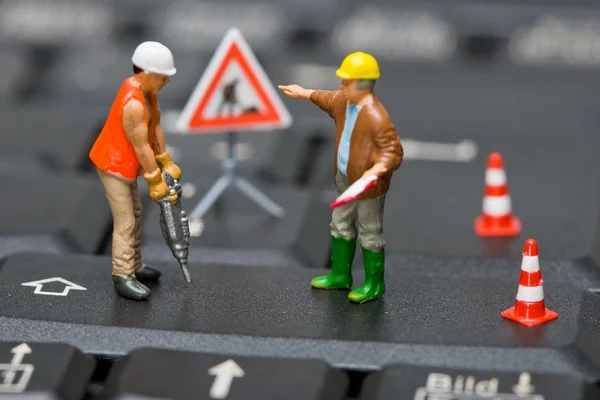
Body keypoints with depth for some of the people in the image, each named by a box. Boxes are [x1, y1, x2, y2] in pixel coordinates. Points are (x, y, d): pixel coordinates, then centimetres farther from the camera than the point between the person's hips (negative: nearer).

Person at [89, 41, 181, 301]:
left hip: (125, 164, 10)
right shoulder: (133, 105, -33)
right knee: (125, 222, -5)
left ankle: (134, 266, 32)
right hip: (114, 166, -10)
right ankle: (123, 277, 2)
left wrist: (166, 162, 4)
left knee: (135, 215, 19)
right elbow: (141, 147, -27)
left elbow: (156, 126, 2)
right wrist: (155, 181, -18)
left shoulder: (149, 89, -4)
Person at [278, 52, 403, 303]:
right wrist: (304, 94, 34)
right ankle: (340, 275, 40)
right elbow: (329, 99, 24)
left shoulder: (377, 118, -29)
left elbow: (394, 151, -28)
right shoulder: (344, 101, -1)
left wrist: (377, 169, -43)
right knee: (341, 224, 22)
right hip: (346, 179, 10)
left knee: (370, 233, 5)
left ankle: (375, 284, 20)